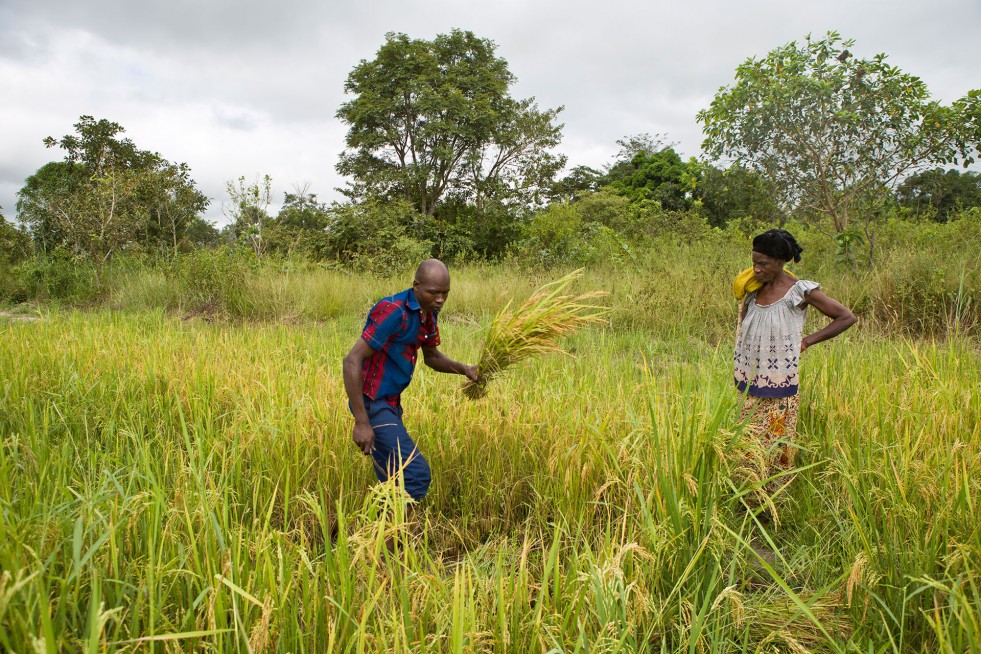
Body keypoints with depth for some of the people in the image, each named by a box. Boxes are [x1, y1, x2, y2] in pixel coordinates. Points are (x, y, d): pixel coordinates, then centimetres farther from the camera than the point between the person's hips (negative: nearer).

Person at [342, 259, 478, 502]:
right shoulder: (393, 311, -22)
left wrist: (464, 369, 1)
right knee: (417, 474, -15)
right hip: (372, 404, -9)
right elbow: (352, 361, -25)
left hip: (390, 403, 9)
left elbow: (431, 356, 21)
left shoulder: (429, 313, 5)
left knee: (396, 485, 15)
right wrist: (361, 422, -27)